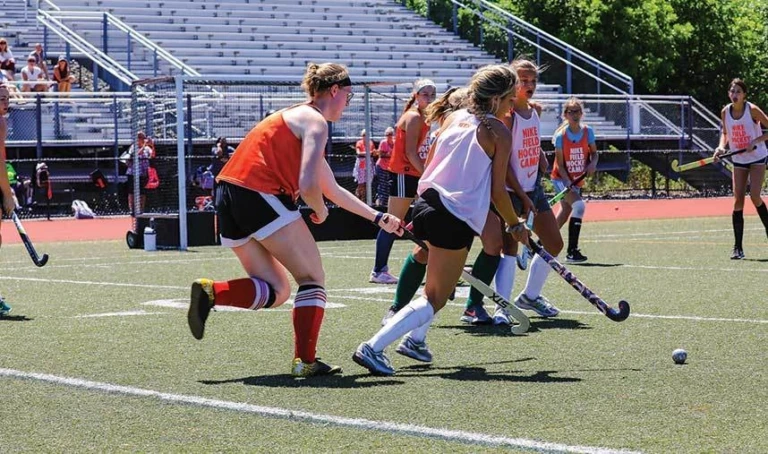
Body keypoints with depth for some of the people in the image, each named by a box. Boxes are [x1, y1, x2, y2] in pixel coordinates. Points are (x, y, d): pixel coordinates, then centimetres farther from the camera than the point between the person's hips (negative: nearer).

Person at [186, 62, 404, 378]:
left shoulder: (295, 117, 29)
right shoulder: (314, 121, -1)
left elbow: (333, 189, 35)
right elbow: (308, 185, -16)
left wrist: (378, 218, 34)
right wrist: (320, 212, 6)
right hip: (260, 196, -9)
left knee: (276, 292, 13)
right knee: (312, 280, 3)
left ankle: (210, 293, -8)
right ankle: (305, 362, -5)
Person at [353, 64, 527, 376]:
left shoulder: (453, 118, 12)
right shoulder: (499, 133, -7)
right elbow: (497, 192, -6)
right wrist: (516, 225, 9)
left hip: (426, 204, 8)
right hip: (456, 221, -8)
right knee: (434, 300, -4)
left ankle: (414, 339, 30)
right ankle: (373, 348, -17)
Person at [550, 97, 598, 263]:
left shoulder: (588, 131, -6)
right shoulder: (561, 135, -16)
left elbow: (594, 152, 7)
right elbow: (560, 164, -14)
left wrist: (593, 163, -16)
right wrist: (568, 183, -27)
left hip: (577, 180, 6)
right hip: (561, 179, -6)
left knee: (565, 213, 16)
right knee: (579, 205, -26)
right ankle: (572, 251, -26)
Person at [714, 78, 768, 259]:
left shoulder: (752, 110, -17)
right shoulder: (725, 112, -4)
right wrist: (722, 146, -7)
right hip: (738, 160, 4)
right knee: (738, 201, -4)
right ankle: (738, 248, -2)